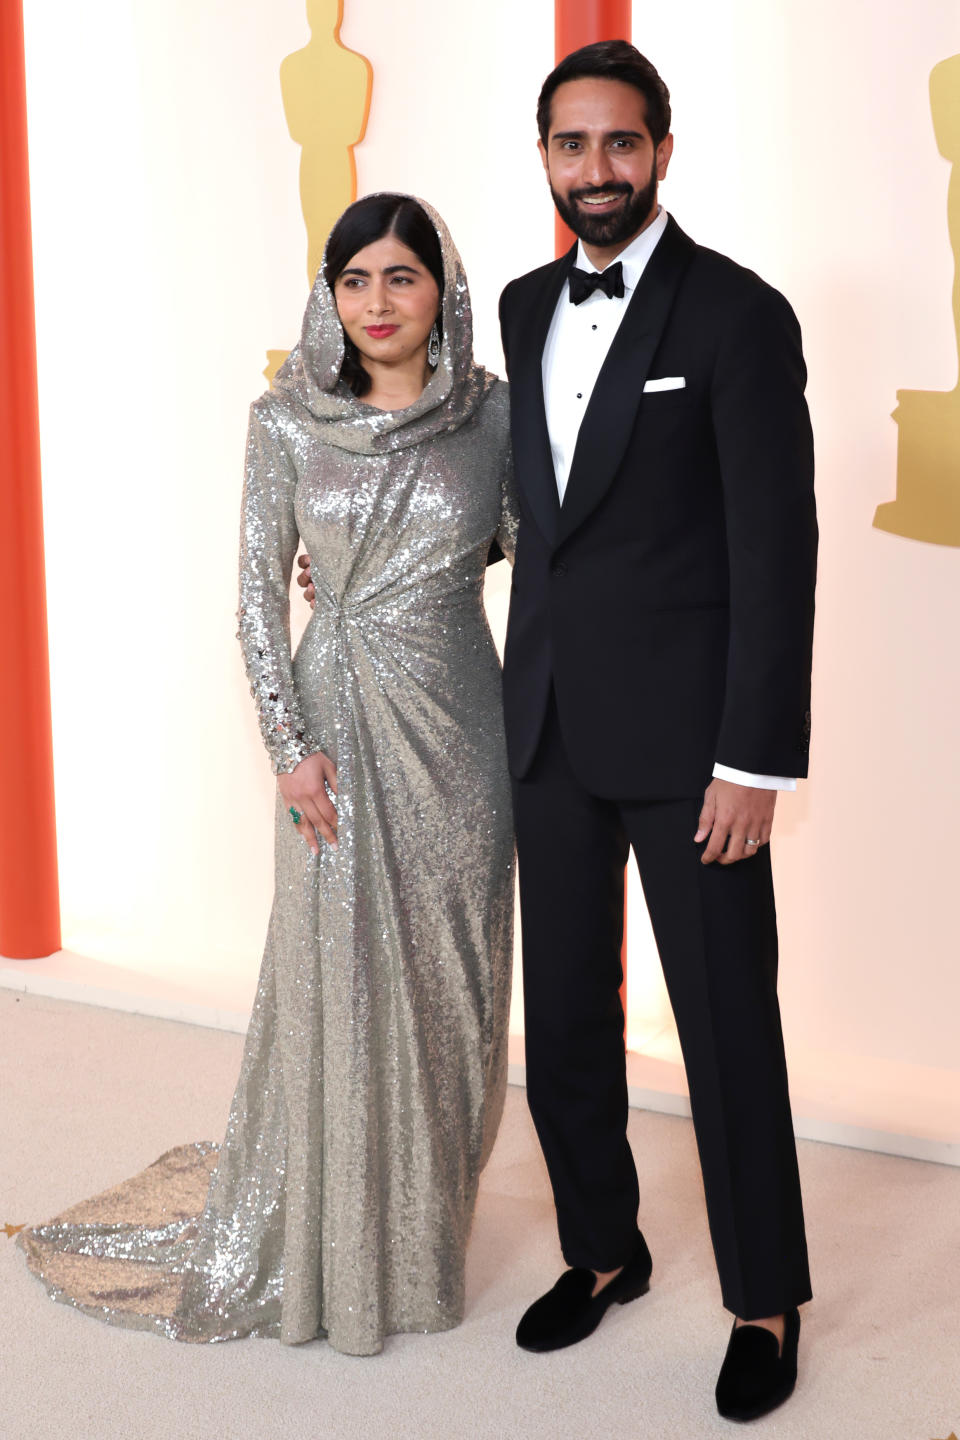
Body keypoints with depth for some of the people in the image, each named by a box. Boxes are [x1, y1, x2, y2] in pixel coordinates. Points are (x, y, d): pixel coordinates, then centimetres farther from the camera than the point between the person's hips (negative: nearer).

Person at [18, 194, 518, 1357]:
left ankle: (420, 1224, 30)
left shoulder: (492, 413, 0)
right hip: (339, 725, -1)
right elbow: (259, 587, -3)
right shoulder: (287, 421, -3)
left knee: (449, 977, 9)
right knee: (335, 978, 6)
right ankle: (325, 1248, 24)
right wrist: (290, 745, -9)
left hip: (460, 728, 1)